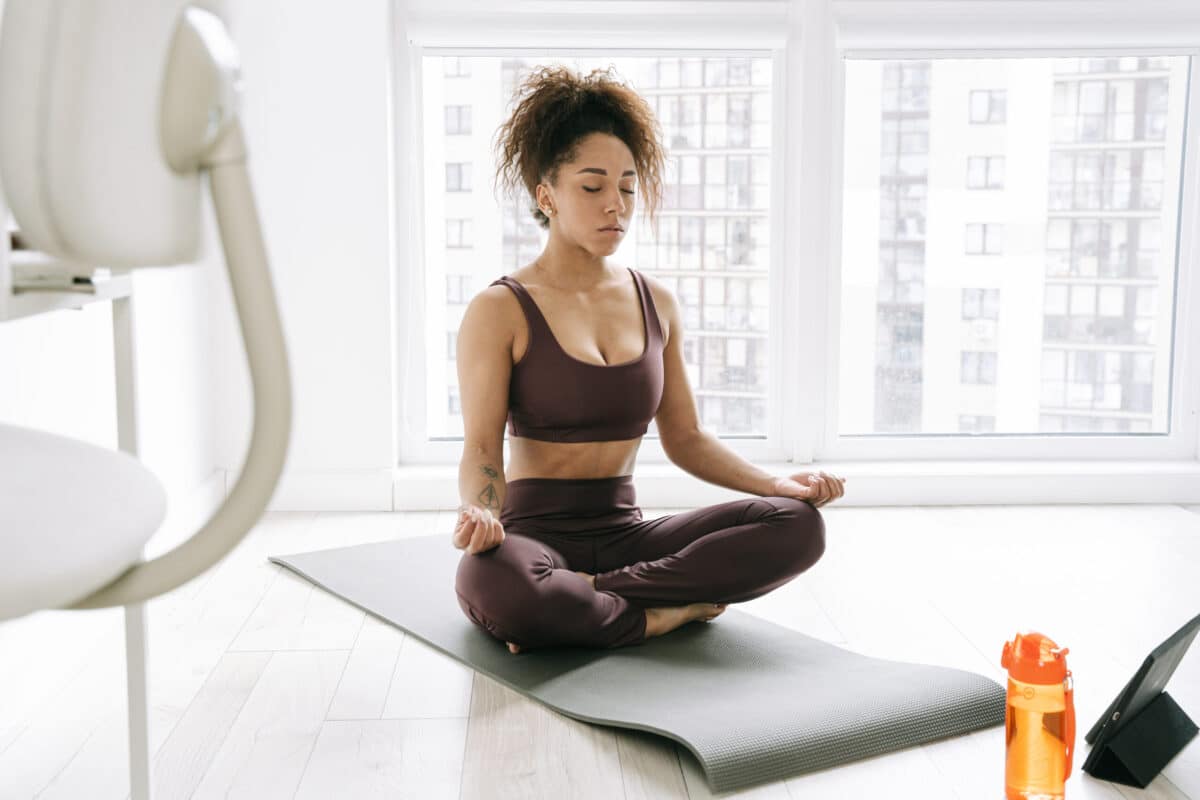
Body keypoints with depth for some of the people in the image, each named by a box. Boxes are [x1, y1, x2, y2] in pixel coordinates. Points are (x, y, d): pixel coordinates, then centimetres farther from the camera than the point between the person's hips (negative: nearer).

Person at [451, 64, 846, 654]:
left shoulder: (655, 303, 11)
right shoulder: (499, 311, -4)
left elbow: (684, 437, 13)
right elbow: (481, 450, -10)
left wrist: (774, 483, -3)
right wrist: (478, 512, -33)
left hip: (625, 533, 5)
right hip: (535, 533, -4)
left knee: (797, 525, -18)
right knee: (491, 583, -42)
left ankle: (588, 595, -18)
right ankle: (664, 614, -17)